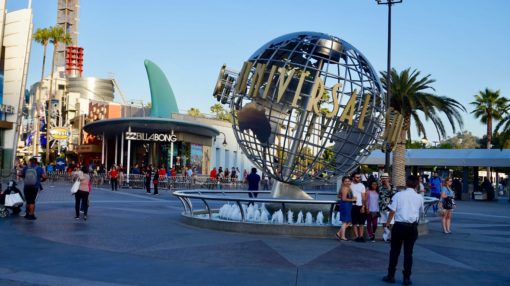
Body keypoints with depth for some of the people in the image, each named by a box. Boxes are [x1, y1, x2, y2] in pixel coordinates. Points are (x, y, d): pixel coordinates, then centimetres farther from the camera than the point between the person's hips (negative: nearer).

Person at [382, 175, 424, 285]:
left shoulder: (398, 195, -5)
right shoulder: (419, 197, 1)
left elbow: (392, 211, -8)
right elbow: (421, 211, 18)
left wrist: (387, 224, 3)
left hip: (399, 225, -1)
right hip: (412, 227, 1)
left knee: (394, 251, 10)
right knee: (408, 252, 9)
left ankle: (391, 276, 15)